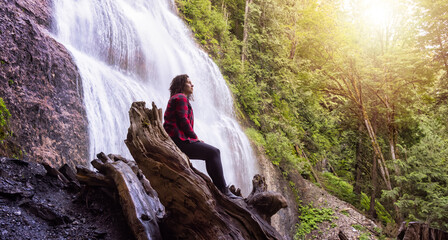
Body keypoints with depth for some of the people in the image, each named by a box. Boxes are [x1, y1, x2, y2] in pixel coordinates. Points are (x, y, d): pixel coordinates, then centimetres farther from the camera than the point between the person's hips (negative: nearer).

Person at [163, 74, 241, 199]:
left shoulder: (176, 98, 28)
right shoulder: (181, 98, -6)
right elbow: (182, 120, -17)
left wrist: (194, 138, 14)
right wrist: (195, 137, -8)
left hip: (176, 139, 11)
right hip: (179, 139, -11)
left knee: (213, 152, 11)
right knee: (213, 152, -17)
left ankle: (219, 186, 7)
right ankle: (223, 190, -18)